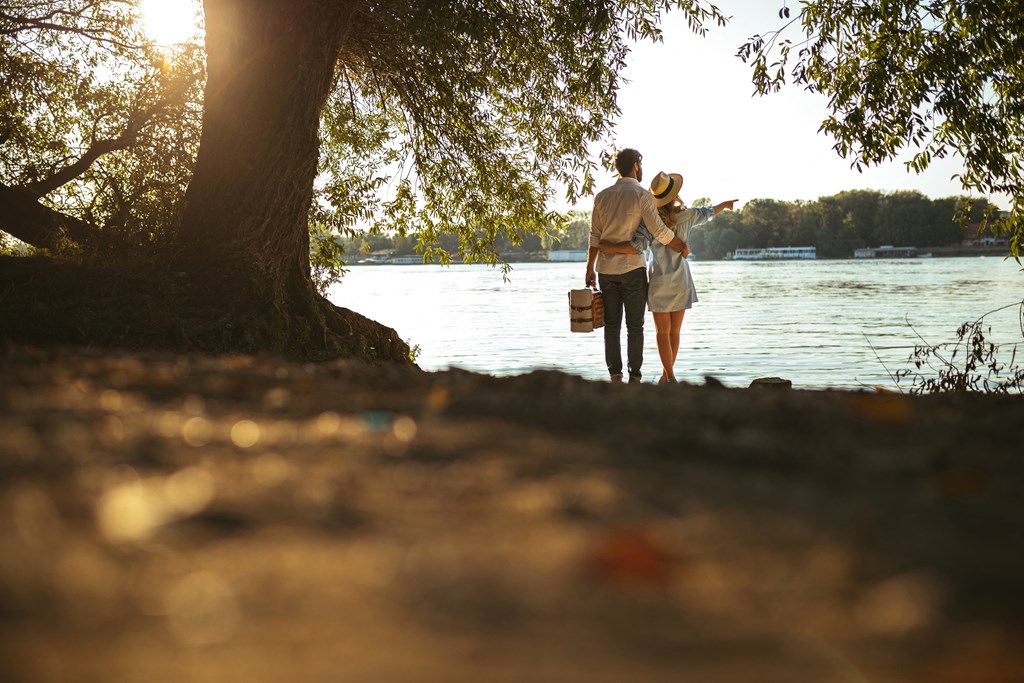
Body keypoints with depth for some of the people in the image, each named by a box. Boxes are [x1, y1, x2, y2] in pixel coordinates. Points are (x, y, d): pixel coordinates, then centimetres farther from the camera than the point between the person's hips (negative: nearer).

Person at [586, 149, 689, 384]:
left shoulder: (602, 196, 7)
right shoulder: (642, 195, -6)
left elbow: (595, 237, 6)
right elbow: (660, 232, -12)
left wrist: (590, 268, 10)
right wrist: (682, 247, 2)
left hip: (606, 269, 4)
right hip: (632, 268, -4)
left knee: (611, 325, 8)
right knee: (634, 326, 3)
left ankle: (615, 375, 3)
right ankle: (634, 376, 2)